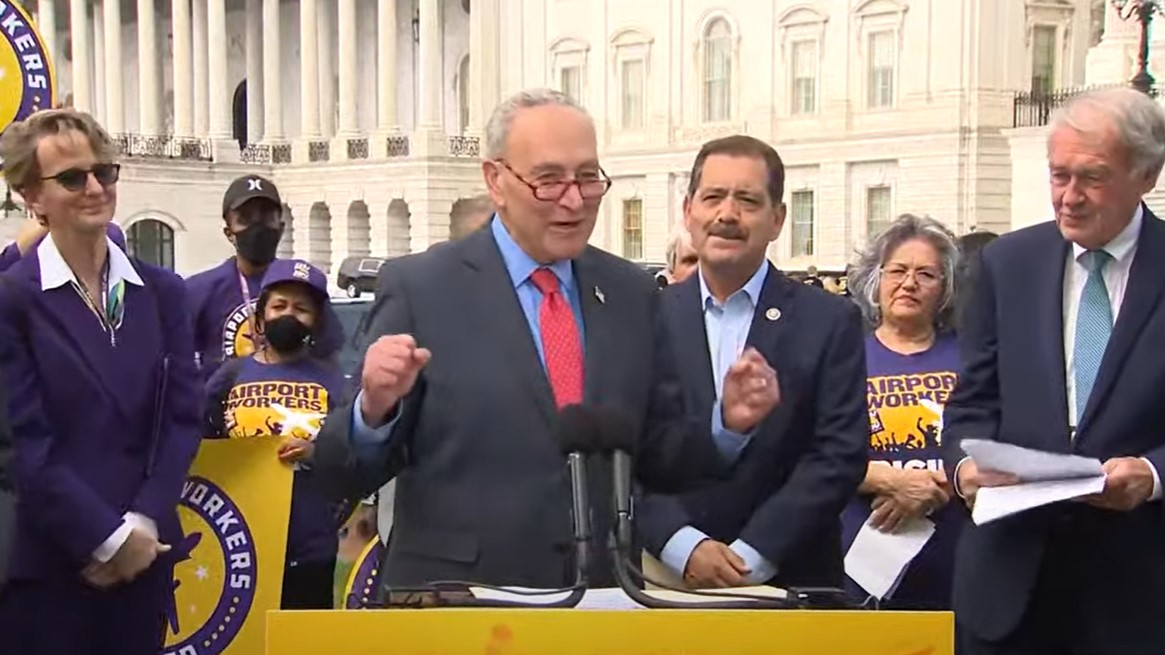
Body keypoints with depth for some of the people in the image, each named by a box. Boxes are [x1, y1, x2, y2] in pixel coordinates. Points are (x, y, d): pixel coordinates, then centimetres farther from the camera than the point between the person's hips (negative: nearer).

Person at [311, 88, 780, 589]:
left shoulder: (632, 294, 5)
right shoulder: (418, 288, -7)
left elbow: (655, 459, 8)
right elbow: (342, 474, -7)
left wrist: (728, 423, -9)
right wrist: (375, 408, -26)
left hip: (601, 599, 4)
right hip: (452, 604, -3)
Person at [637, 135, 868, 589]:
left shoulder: (831, 323, -1)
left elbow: (840, 456, -7)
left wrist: (751, 556, -14)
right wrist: (684, 547, -16)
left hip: (789, 583, -1)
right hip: (667, 579, 1)